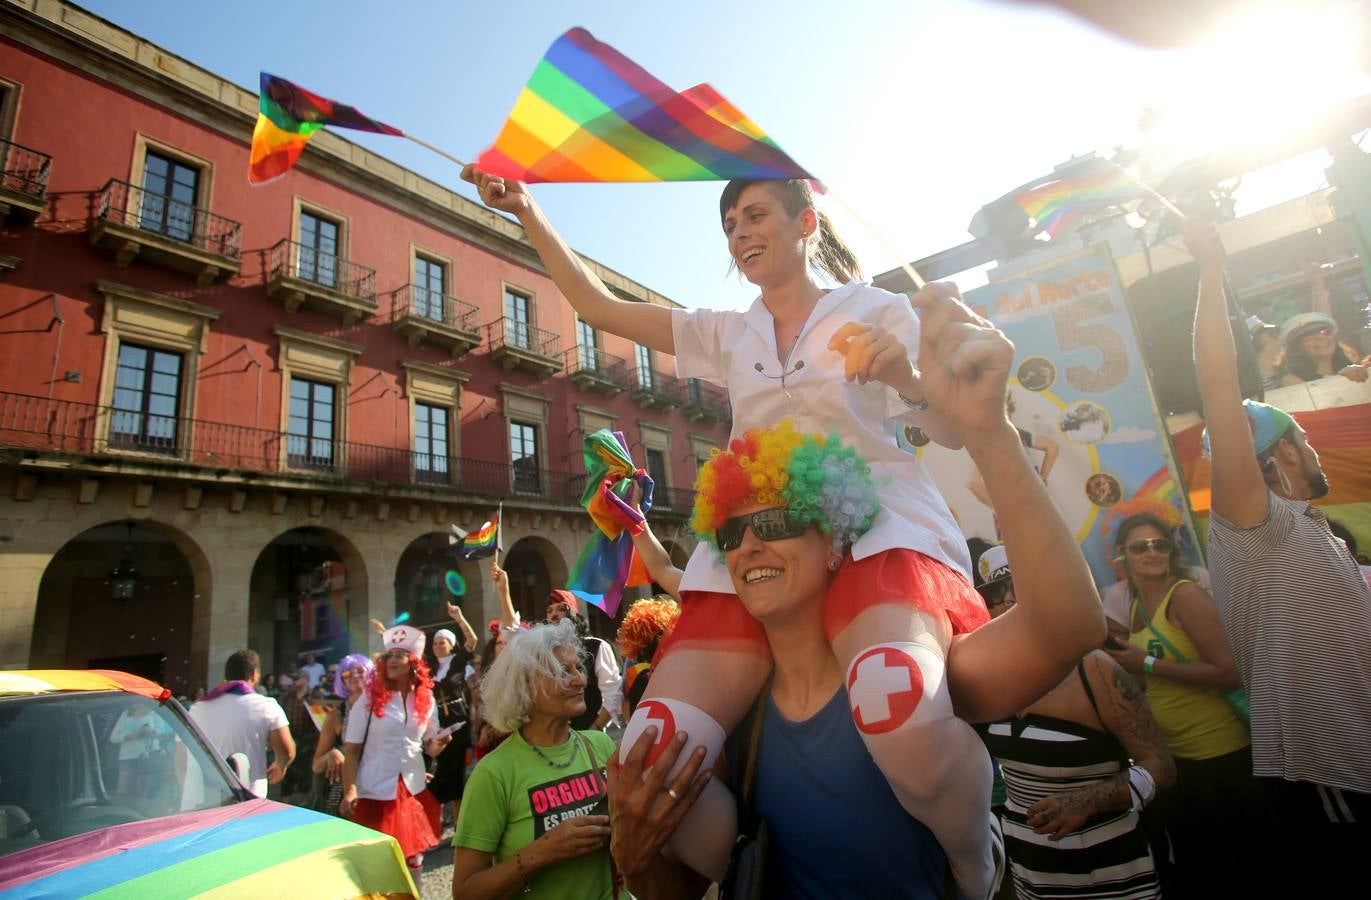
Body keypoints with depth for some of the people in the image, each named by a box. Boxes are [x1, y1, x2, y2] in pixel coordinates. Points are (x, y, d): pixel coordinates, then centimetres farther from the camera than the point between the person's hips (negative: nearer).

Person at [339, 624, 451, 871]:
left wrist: (438, 745, -16)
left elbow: (429, 747, 6)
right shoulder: (370, 698, -6)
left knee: (414, 859, 15)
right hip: (375, 793, -3)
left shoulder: (425, 698, 2)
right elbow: (351, 749, -8)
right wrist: (349, 791, -17)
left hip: (414, 791, 3)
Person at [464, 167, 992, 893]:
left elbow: (953, 431, 9)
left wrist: (902, 375, -11)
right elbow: (599, 307, 22)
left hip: (875, 525, -2)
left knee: (901, 715, -36)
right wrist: (526, 213, 19)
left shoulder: (876, 309, 13)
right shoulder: (724, 334, 21)